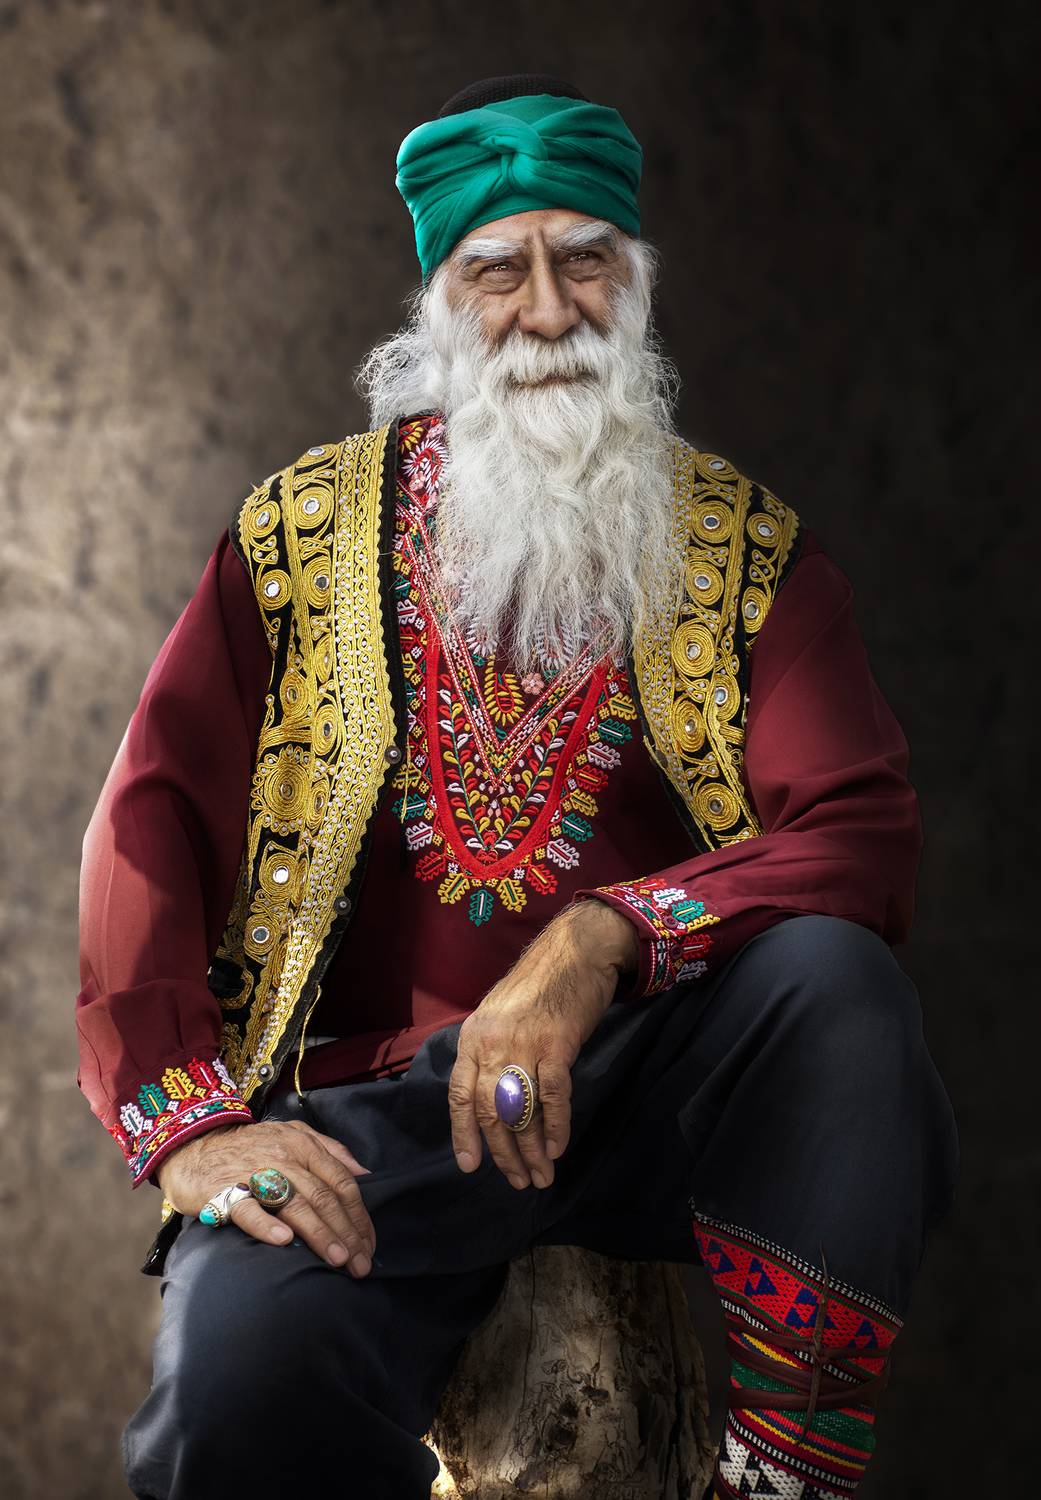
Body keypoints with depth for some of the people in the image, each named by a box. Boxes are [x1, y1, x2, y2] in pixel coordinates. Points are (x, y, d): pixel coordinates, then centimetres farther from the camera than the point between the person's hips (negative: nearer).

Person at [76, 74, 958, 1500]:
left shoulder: (749, 549, 9)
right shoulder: (304, 529, 11)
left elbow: (861, 838, -3)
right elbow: (152, 821, 4)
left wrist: (600, 945, -22)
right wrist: (187, 1118, -13)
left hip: (653, 1084, 2)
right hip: (376, 1109, -1)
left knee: (834, 979, -32)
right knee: (246, 1359, -33)